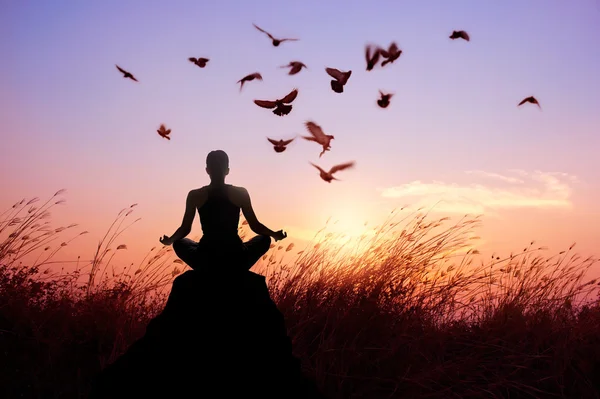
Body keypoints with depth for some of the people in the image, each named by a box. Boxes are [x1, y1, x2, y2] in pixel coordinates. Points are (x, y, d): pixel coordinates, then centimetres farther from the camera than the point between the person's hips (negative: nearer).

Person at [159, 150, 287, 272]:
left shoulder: (195, 196, -3)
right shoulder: (241, 193, -3)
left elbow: (185, 229, 4)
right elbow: (255, 226, 2)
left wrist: (169, 240, 26)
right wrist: (275, 235, 21)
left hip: (205, 260, 1)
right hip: (236, 259, -1)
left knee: (179, 243, 33)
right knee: (264, 239, 29)